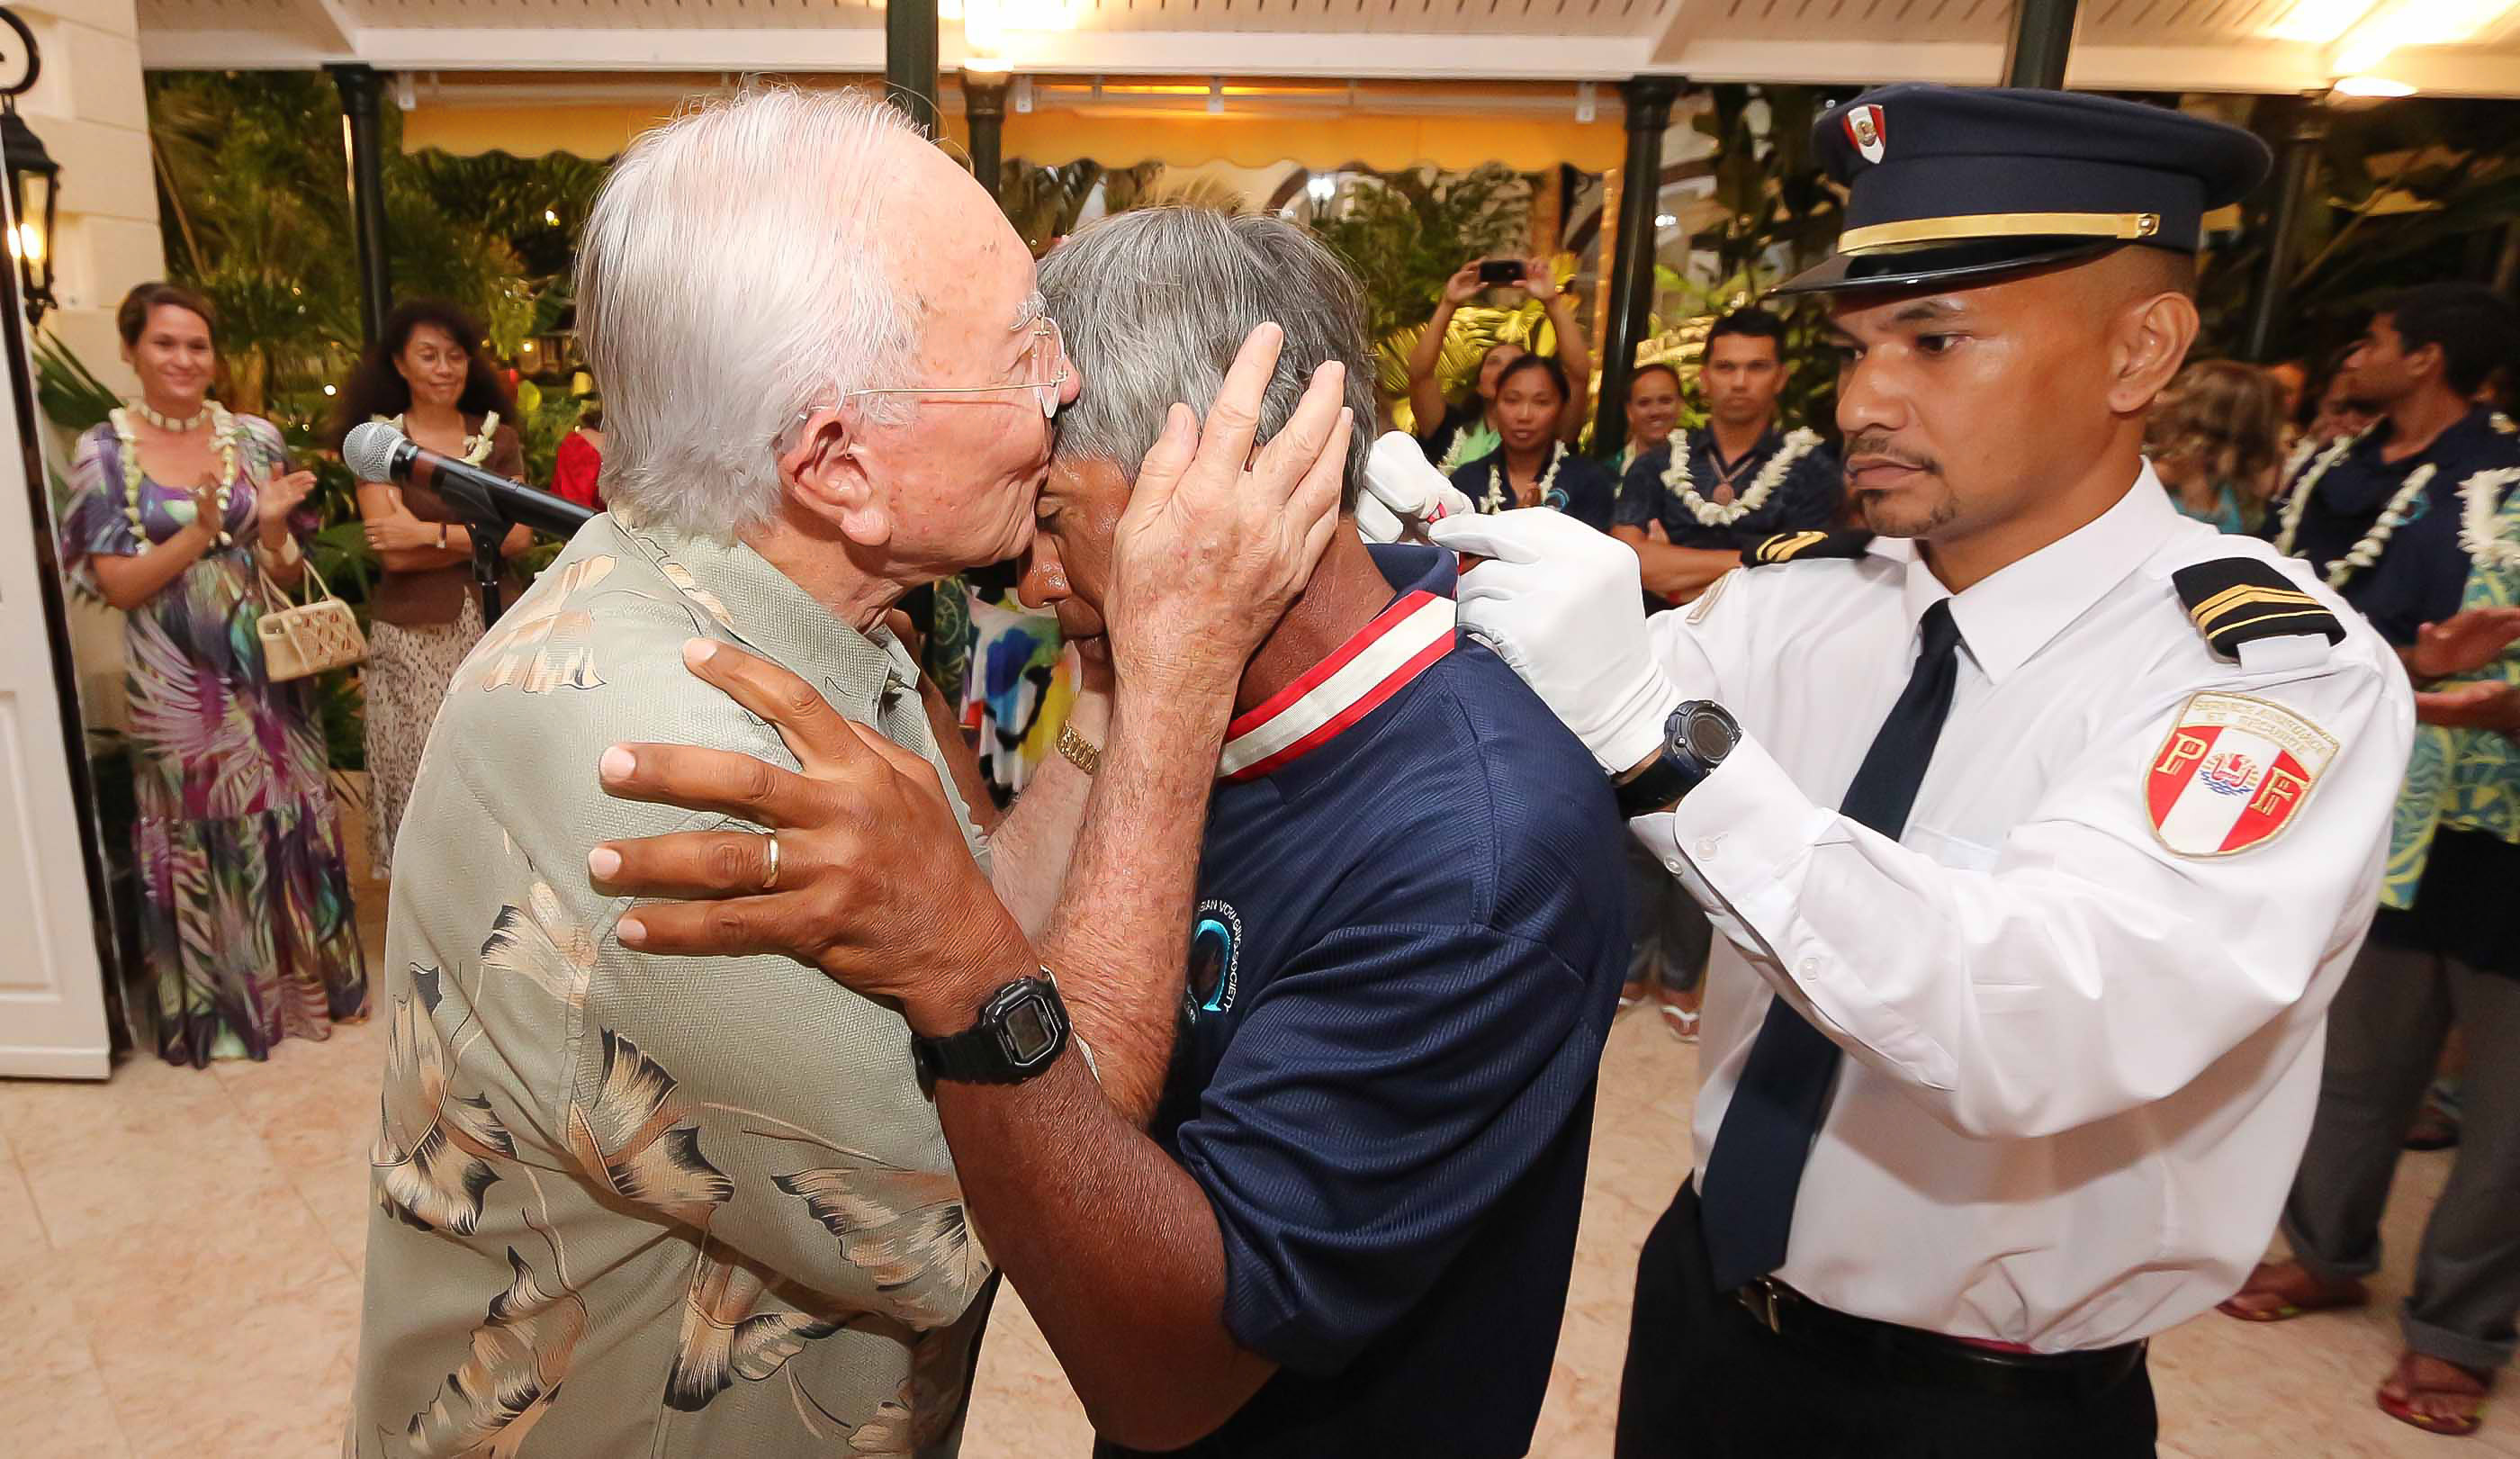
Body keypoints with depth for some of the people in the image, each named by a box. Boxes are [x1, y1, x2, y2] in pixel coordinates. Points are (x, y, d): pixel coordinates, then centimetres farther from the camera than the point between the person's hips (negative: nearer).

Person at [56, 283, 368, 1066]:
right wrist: (200, 532, -21)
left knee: (288, 821, 9)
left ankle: (303, 978, 26)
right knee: (200, 834, 8)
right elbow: (118, 585, -8)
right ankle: (218, 1002, 23)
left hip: (267, 670, 2)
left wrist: (273, 526, -15)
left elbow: (290, 573, 6)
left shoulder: (255, 438, 3)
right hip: (178, 683, -2)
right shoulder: (102, 452, -4)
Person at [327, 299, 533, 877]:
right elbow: (393, 554, -8)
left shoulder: (498, 439, 9)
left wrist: (430, 532, -9)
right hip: (415, 635, -2)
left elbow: (519, 536, -3)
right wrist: (479, 535, -6)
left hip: (495, 625, 2)